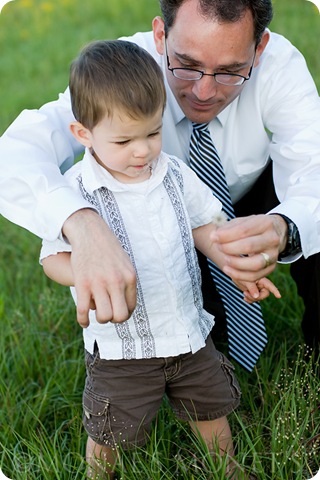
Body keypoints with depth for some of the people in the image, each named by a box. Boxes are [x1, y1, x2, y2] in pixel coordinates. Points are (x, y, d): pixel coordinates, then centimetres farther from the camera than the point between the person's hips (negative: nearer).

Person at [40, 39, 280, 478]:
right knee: (109, 434, 12)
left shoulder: (174, 174, -5)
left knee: (212, 409, 23)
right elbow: (53, 257, -13)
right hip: (121, 345, -4)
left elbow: (203, 225, 8)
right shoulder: (76, 191, -18)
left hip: (189, 332, 4)